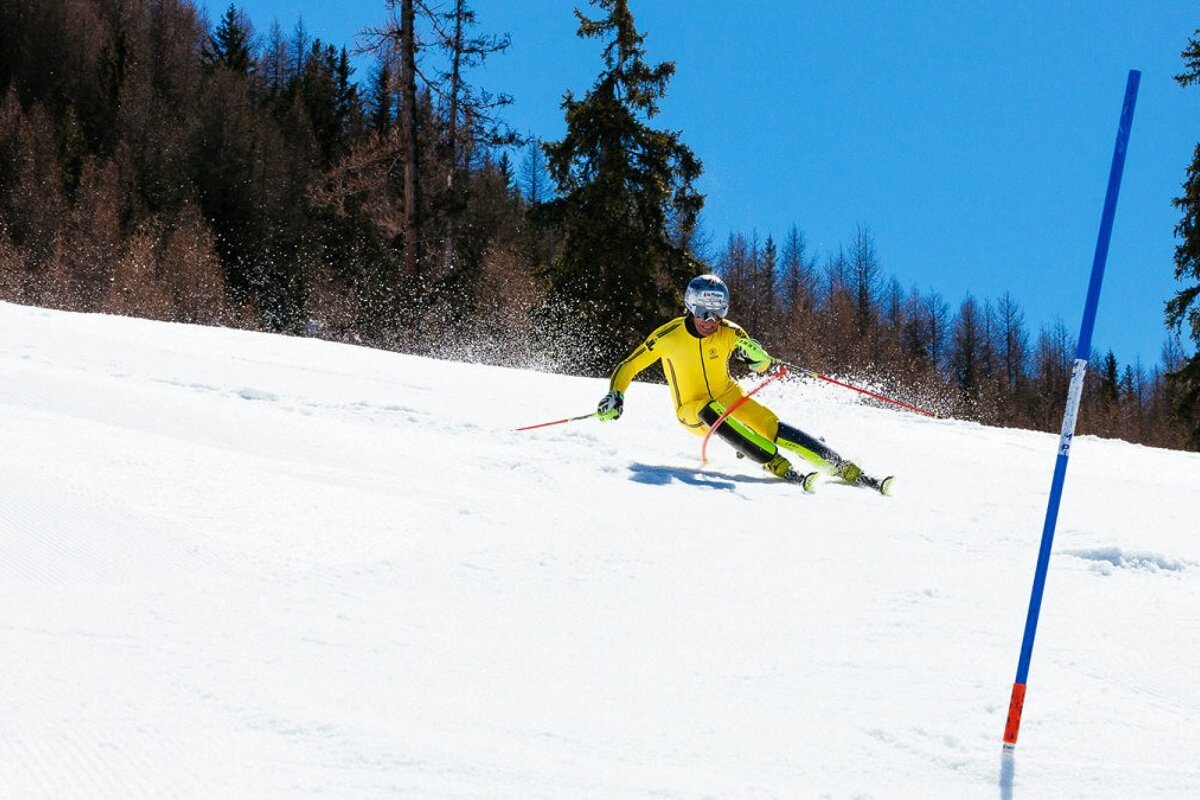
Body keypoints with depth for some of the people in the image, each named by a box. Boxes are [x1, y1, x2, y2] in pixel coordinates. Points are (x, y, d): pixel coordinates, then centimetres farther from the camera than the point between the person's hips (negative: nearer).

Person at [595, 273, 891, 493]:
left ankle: (848, 471, -20)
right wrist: (615, 397, -24)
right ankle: (777, 465, -41)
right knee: (711, 412, -37)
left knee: (774, 429, -20)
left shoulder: (728, 333, -11)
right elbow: (627, 368, -8)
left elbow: (763, 365, -16)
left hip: (731, 398, 2)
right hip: (693, 412, -2)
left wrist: (760, 358, -39)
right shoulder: (669, 336, -16)